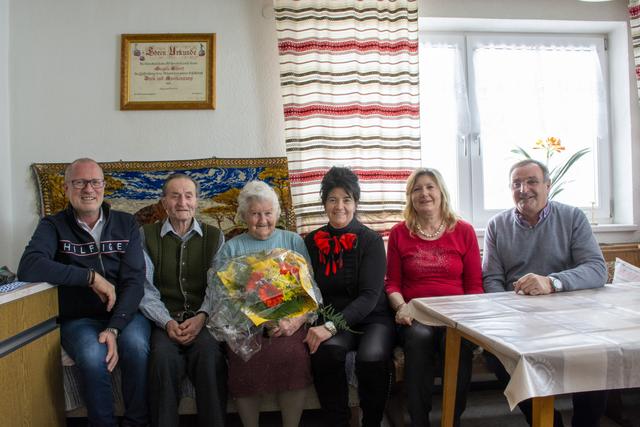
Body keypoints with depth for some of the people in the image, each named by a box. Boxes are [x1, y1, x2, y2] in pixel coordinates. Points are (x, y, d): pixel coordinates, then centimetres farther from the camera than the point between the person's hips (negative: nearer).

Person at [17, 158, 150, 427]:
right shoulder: (53, 226, 1)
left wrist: (114, 328, -20)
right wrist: (91, 277, -23)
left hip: (125, 314, 1)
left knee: (136, 345, -31)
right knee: (93, 356, -33)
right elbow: (28, 268, -20)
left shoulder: (126, 224, 4)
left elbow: (134, 281, -5)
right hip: (78, 319, -1)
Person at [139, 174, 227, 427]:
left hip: (203, 318, 0)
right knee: (164, 355, -31)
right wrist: (168, 323, -14)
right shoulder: (146, 235, 9)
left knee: (209, 352, -30)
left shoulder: (214, 237, 11)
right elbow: (146, 289, 1)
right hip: (165, 319, 0)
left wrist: (202, 317, -16)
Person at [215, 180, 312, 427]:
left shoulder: (293, 242, 16)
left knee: (292, 354, -30)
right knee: (245, 359, -29)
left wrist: (297, 320, -12)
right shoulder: (230, 249, 16)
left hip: (287, 321, 0)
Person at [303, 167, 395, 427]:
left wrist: (332, 326, -26)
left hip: (373, 318, -2)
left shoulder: (371, 240, -4)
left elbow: (370, 295, -14)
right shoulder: (312, 241, 6)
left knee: (372, 356, -32)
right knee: (326, 349, -31)